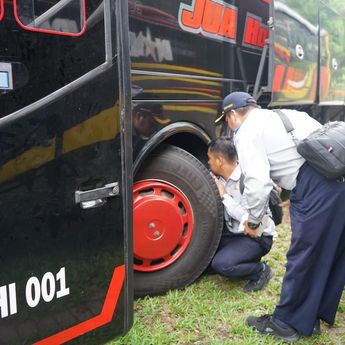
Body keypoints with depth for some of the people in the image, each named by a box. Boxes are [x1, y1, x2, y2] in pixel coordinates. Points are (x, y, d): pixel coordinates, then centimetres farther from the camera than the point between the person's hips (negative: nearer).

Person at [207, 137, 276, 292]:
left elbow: (250, 220, -28)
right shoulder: (222, 179, -1)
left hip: (257, 236, -8)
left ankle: (261, 271, 0)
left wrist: (224, 195, -24)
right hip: (234, 232, 8)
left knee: (221, 264, -26)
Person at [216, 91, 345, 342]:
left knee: (303, 254, 3)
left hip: (316, 187, -9)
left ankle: (287, 323, 20)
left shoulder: (247, 133, 1)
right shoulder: (285, 115, 27)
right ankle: (313, 316, 35)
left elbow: (257, 182, -11)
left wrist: (253, 221, 7)